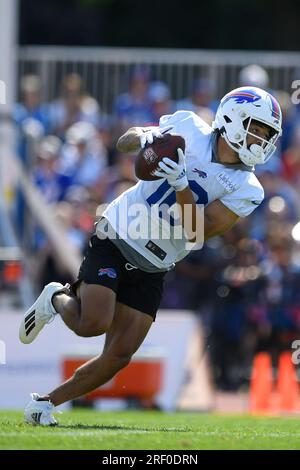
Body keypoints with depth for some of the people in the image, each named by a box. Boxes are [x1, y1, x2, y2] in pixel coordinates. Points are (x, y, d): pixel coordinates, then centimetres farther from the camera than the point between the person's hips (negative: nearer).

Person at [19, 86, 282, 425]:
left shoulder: (246, 190, -4)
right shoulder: (189, 128, -6)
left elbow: (196, 233, -15)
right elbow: (124, 143, 6)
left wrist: (181, 186, -29)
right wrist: (144, 137, -17)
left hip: (151, 271, 3)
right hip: (115, 242, -3)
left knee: (119, 356, -5)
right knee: (94, 324, -22)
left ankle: (48, 402, 12)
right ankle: (58, 299, 11)